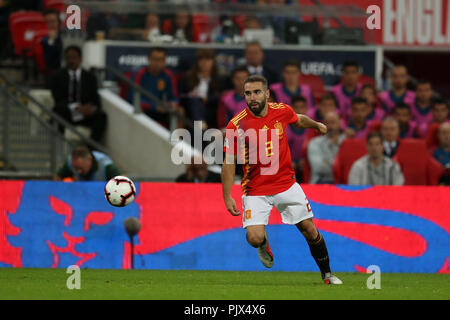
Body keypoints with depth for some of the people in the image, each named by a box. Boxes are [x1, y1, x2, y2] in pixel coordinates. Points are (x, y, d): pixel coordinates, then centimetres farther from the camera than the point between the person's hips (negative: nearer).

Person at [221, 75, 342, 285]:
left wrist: (317, 125, 13)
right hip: (255, 190, -3)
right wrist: (227, 197, -13)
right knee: (254, 238, -17)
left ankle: (327, 274, 23)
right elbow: (229, 163, -10)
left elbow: (299, 119, 24)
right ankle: (264, 243, 22)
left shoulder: (282, 111, -4)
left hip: (286, 184, 3)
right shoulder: (236, 125, -14)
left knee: (310, 230, 3)